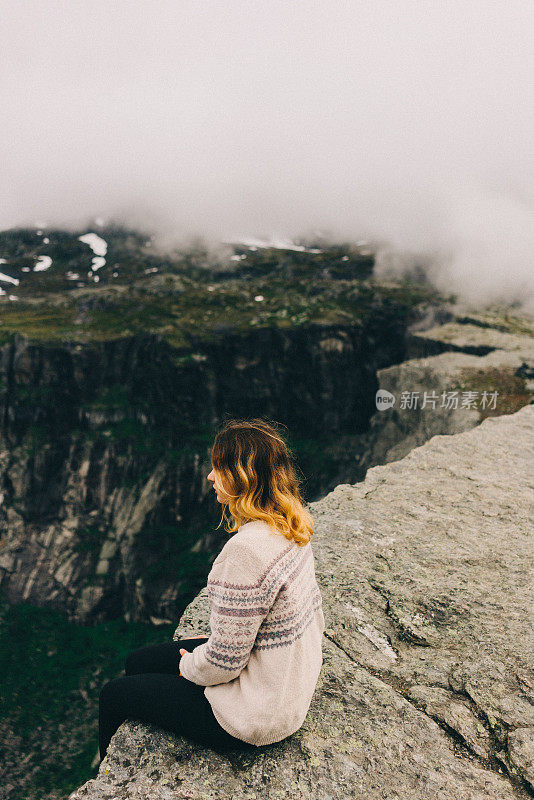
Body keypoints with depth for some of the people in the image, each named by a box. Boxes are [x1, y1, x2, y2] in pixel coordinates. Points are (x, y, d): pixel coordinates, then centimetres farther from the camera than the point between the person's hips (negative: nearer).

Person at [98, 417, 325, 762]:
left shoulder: (247, 552, -33)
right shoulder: (293, 525, -5)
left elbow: (224, 661, -25)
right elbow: (313, 615, 8)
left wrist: (190, 666, -2)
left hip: (256, 715, -8)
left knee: (115, 695, 10)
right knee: (138, 662, 20)